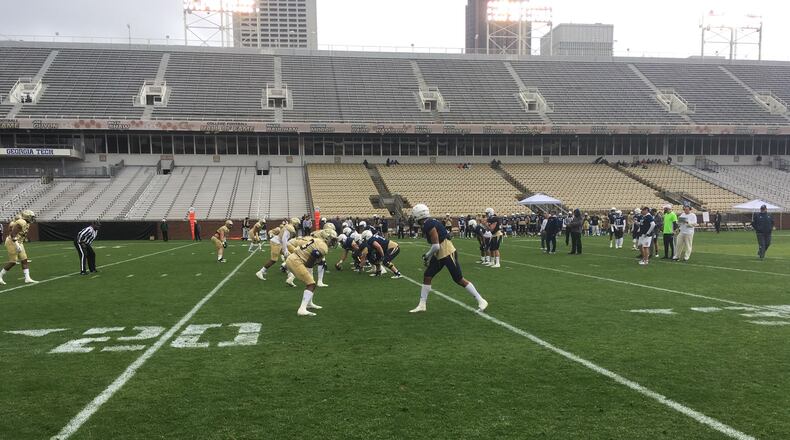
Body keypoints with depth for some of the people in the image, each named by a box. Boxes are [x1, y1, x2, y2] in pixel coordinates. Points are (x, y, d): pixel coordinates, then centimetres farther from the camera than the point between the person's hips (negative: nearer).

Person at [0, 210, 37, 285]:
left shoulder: (26, 224, 9)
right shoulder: (21, 222, -20)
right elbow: (13, 234, -25)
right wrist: (17, 245, -28)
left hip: (18, 243, 10)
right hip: (12, 242, -10)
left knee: (24, 260, 4)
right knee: (12, 262, -4)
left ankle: (27, 278, 2)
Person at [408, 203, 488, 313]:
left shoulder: (429, 225, -21)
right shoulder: (430, 223, 9)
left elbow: (436, 246, -23)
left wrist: (427, 255, -6)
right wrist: (428, 256, 15)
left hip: (448, 254, -10)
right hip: (439, 255, 10)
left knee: (459, 279, -2)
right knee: (427, 276, 8)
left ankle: (481, 301, 9)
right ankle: (422, 305, 15)